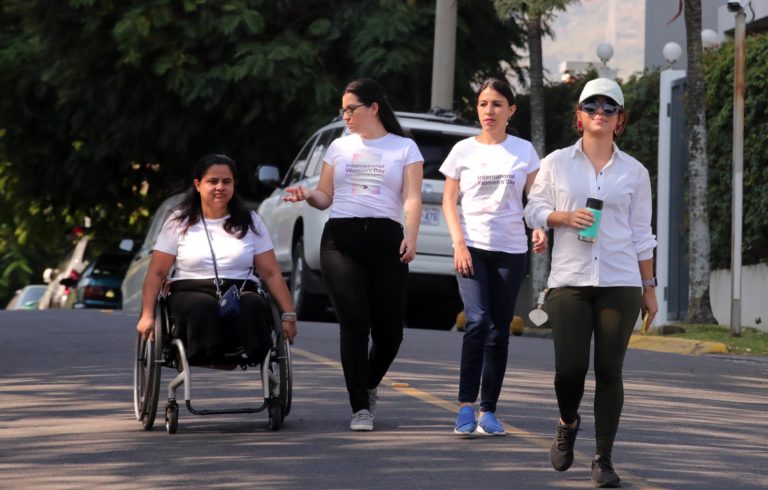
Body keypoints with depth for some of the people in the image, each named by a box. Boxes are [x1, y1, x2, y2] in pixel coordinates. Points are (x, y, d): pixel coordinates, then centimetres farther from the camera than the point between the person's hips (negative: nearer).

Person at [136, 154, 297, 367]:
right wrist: (147, 315, -7)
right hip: (191, 293, -1)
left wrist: (289, 315, -1)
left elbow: (271, 274, 11)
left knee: (254, 305, -35)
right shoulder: (179, 223, 11)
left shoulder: (250, 222, 15)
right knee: (203, 306, -38)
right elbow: (156, 273, 7)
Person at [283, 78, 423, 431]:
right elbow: (325, 197, 16)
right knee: (354, 325, -8)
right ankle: (361, 408, -4)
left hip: (386, 239, -1)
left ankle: (368, 386, 27)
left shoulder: (404, 148, 11)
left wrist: (410, 238, -15)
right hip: (341, 239, 1)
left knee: (389, 329, -3)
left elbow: (412, 199, 0)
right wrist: (307, 195, -7)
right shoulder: (339, 147, 18)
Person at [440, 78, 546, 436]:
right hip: (472, 247, -2)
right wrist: (459, 244, -7)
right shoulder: (463, 151, 6)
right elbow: (449, 202, 6)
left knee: (499, 332, 3)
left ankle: (488, 410, 9)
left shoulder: (523, 151, 8)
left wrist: (539, 229, -11)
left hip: (511, 249, 2)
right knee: (478, 322, -19)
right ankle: (466, 405, -15)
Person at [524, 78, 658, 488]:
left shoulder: (634, 172, 8)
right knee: (570, 367, -7)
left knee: (609, 370, -3)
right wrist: (564, 216, -10)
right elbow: (534, 210, 10)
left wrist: (649, 288, 10)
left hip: (620, 284, 0)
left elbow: (641, 234, 11)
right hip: (569, 281, 0)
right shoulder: (556, 163, 7)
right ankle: (567, 424, 26)